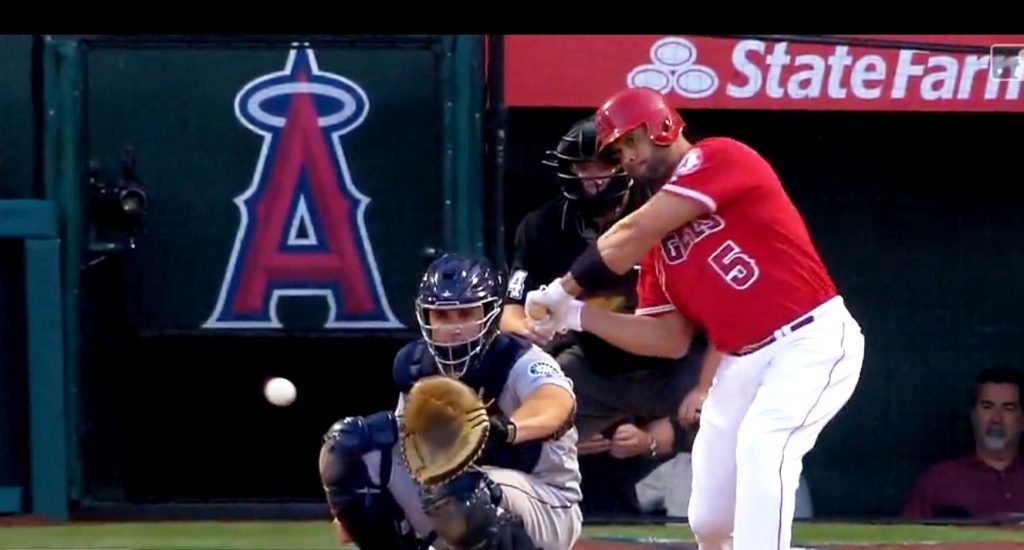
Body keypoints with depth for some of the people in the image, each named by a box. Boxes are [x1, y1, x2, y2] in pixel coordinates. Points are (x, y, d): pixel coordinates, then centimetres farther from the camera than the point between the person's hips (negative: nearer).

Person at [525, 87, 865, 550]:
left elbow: (633, 235, -18)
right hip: (742, 362, 9)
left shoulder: (719, 159, -10)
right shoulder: (659, 243, 12)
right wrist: (575, 316, 4)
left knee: (759, 447, -30)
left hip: (813, 341, -9)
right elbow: (670, 339, 12)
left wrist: (565, 289, -8)